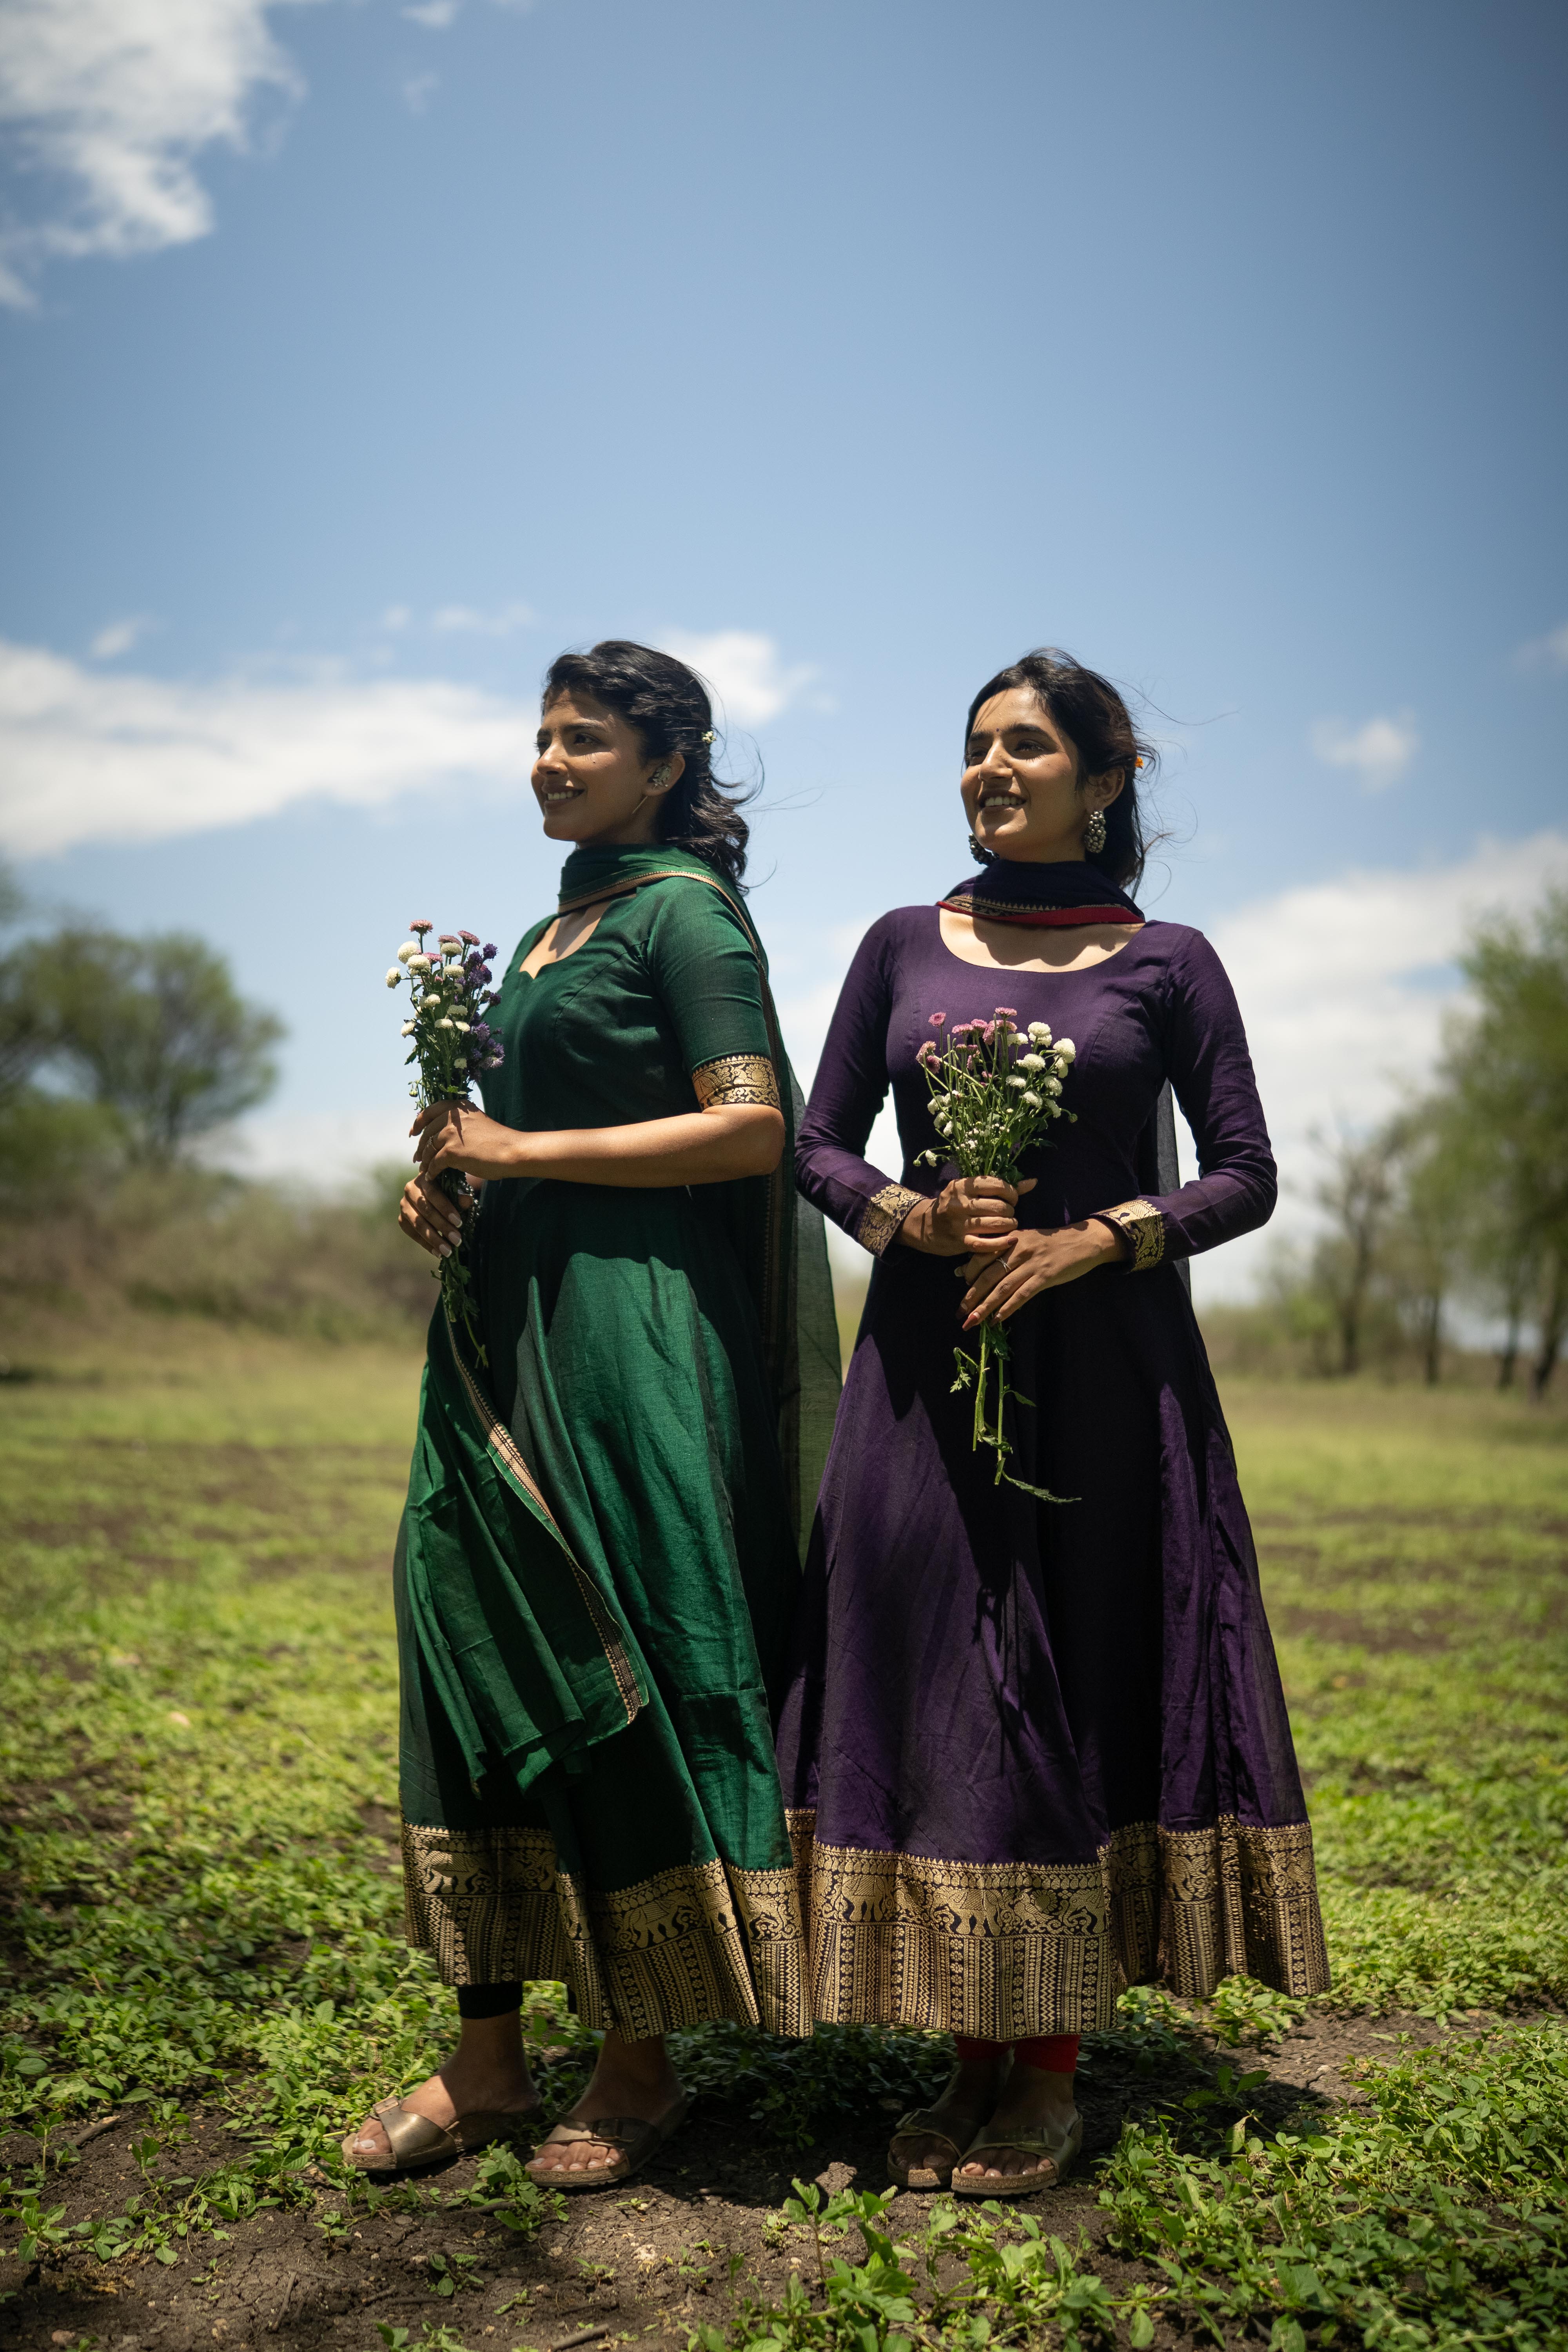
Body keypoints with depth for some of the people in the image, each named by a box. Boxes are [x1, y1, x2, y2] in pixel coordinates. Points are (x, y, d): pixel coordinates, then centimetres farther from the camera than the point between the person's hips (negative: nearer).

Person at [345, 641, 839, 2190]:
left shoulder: (683, 911, -5)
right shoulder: (550, 929, 19)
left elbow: (754, 1131, -14)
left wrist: (522, 1154, -14)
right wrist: (451, 1179, 6)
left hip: (633, 1329, -8)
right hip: (512, 1325, 8)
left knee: (624, 1663, -2)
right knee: (475, 1646, 6)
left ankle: (642, 2065, 13)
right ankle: (487, 2057, 16)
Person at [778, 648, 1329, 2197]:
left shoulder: (1167, 962, 5)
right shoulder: (905, 946, 10)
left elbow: (1247, 1177, 2)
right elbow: (817, 1144, 10)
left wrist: (1090, 1243, -13)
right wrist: (913, 1217, -10)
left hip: (1104, 1366, -2)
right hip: (927, 1357, 2)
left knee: (1084, 1679, 1)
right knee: (933, 1677, 1)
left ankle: (1053, 2069, 15)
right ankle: (974, 2057, 15)